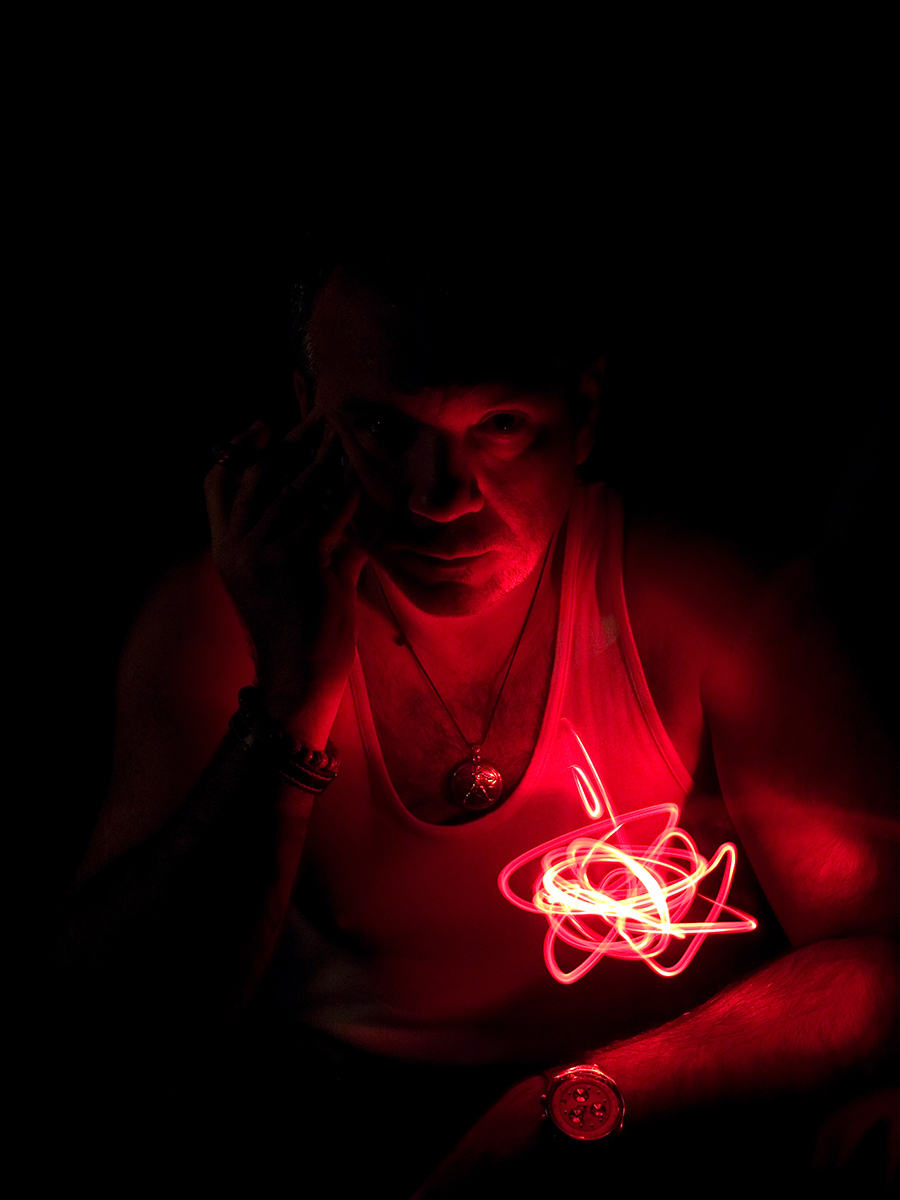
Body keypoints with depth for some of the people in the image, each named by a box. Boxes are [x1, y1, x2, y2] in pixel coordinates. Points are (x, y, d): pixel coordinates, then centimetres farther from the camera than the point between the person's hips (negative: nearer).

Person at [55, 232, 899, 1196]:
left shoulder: (709, 597, -14)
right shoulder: (210, 625, -10)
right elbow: (121, 1020, -16)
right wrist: (293, 697, -29)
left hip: (667, 1121, 3)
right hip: (329, 1109, -1)